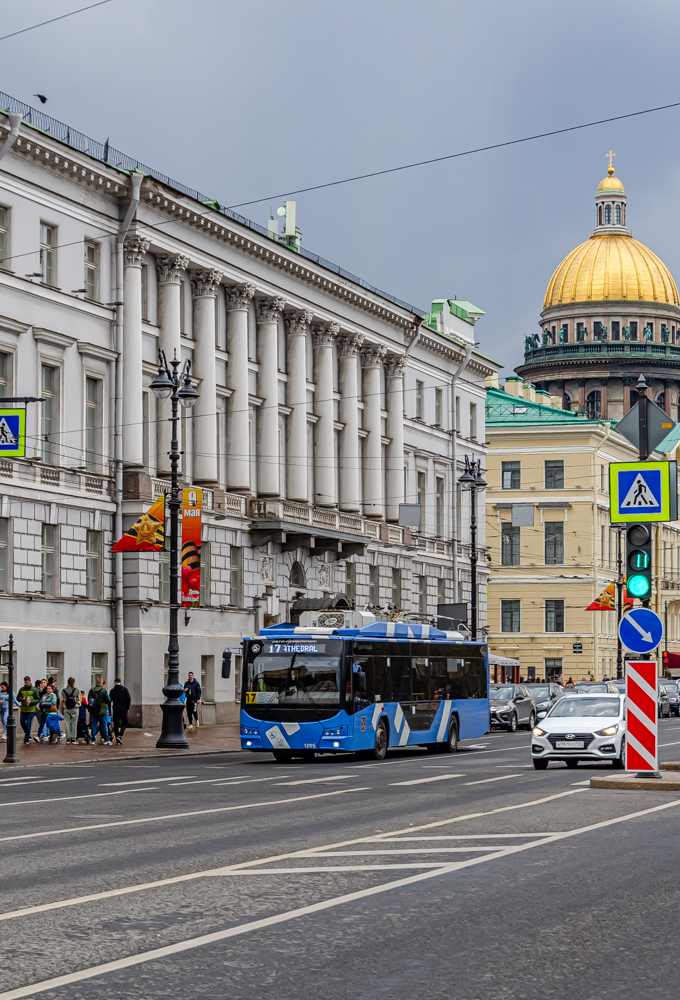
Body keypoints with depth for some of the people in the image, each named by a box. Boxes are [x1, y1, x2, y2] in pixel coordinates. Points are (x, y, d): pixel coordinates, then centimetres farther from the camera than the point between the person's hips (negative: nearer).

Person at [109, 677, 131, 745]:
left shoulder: (112, 690, 4)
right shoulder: (124, 689, 0)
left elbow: (109, 701, 4)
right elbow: (129, 699, -4)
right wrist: (128, 708, 6)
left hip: (115, 709, 1)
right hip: (123, 709, -1)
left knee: (116, 724, 8)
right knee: (124, 723, 8)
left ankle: (118, 740, 6)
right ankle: (120, 735, -16)